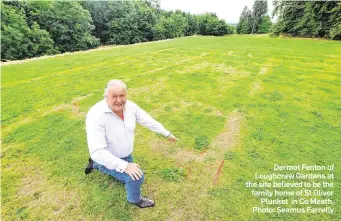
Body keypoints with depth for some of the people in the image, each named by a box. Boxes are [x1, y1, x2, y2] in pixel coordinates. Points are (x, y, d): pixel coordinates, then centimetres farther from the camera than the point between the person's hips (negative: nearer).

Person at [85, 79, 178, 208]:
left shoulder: (130, 106, -17)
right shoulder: (96, 115, -35)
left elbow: (148, 121, -4)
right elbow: (97, 152, -37)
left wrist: (167, 134, 4)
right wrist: (125, 166, -40)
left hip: (125, 155, 7)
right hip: (107, 158, -6)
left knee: (127, 179, 28)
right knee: (136, 177, -19)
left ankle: (95, 165, 43)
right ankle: (135, 199, 18)